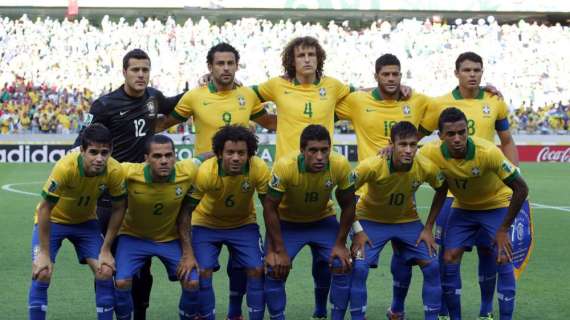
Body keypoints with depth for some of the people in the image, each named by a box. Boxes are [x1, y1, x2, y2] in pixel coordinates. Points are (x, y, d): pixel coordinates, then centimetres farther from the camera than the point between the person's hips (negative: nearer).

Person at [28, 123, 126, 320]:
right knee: (42, 274, -17)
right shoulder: (65, 167, -36)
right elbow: (45, 208, -26)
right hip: (53, 220, -3)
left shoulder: (114, 171, -26)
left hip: (86, 221, 3)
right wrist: (44, 253, -23)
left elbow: (118, 208, -9)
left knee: (105, 273, -9)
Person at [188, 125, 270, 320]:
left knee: (257, 270, -11)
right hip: (206, 224, -1)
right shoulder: (205, 172, -31)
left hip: (244, 224, 1)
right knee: (202, 272, -15)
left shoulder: (259, 169, -27)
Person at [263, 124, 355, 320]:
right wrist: (279, 250, -20)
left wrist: (340, 244, -9)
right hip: (287, 222, -2)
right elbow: (270, 207, -21)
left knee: (342, 266, -12)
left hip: (323, 220, 2)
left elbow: (347, 205, -9)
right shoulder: (285, 167, -33)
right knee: (275, 270, -15)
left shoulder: (341, 166, -26)